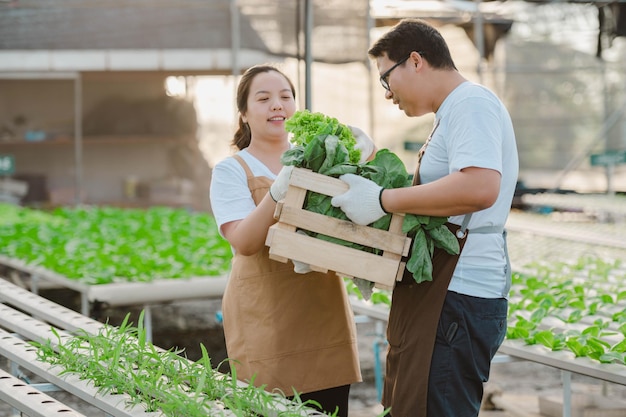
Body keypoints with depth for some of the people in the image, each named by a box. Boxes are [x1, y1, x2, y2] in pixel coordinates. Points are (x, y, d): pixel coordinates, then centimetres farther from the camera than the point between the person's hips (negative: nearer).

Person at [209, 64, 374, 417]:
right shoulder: (232, 171, 0)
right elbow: (244, 242, -14)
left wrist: (368, 154, -14)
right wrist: (277, 192, -28)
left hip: (326, 313, 4)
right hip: (266, 319, -4)